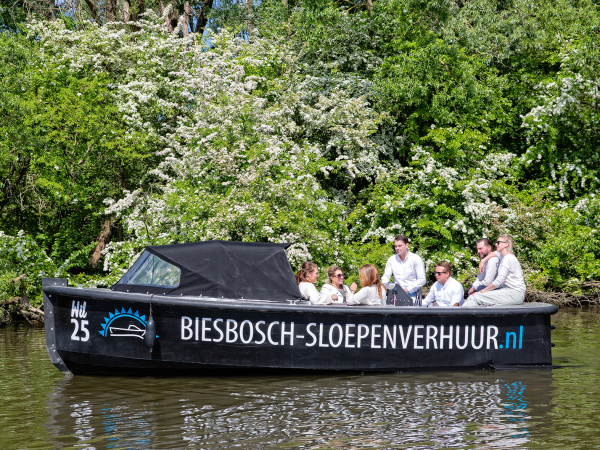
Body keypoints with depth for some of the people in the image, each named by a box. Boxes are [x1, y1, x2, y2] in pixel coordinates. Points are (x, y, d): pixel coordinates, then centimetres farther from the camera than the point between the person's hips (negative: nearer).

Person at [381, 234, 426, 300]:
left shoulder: (416, 259, -2)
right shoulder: (391, 260, 11)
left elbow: (421, 280, -6)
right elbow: (386, 277, 14)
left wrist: (407, 289, -15)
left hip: (412, 294, -3)